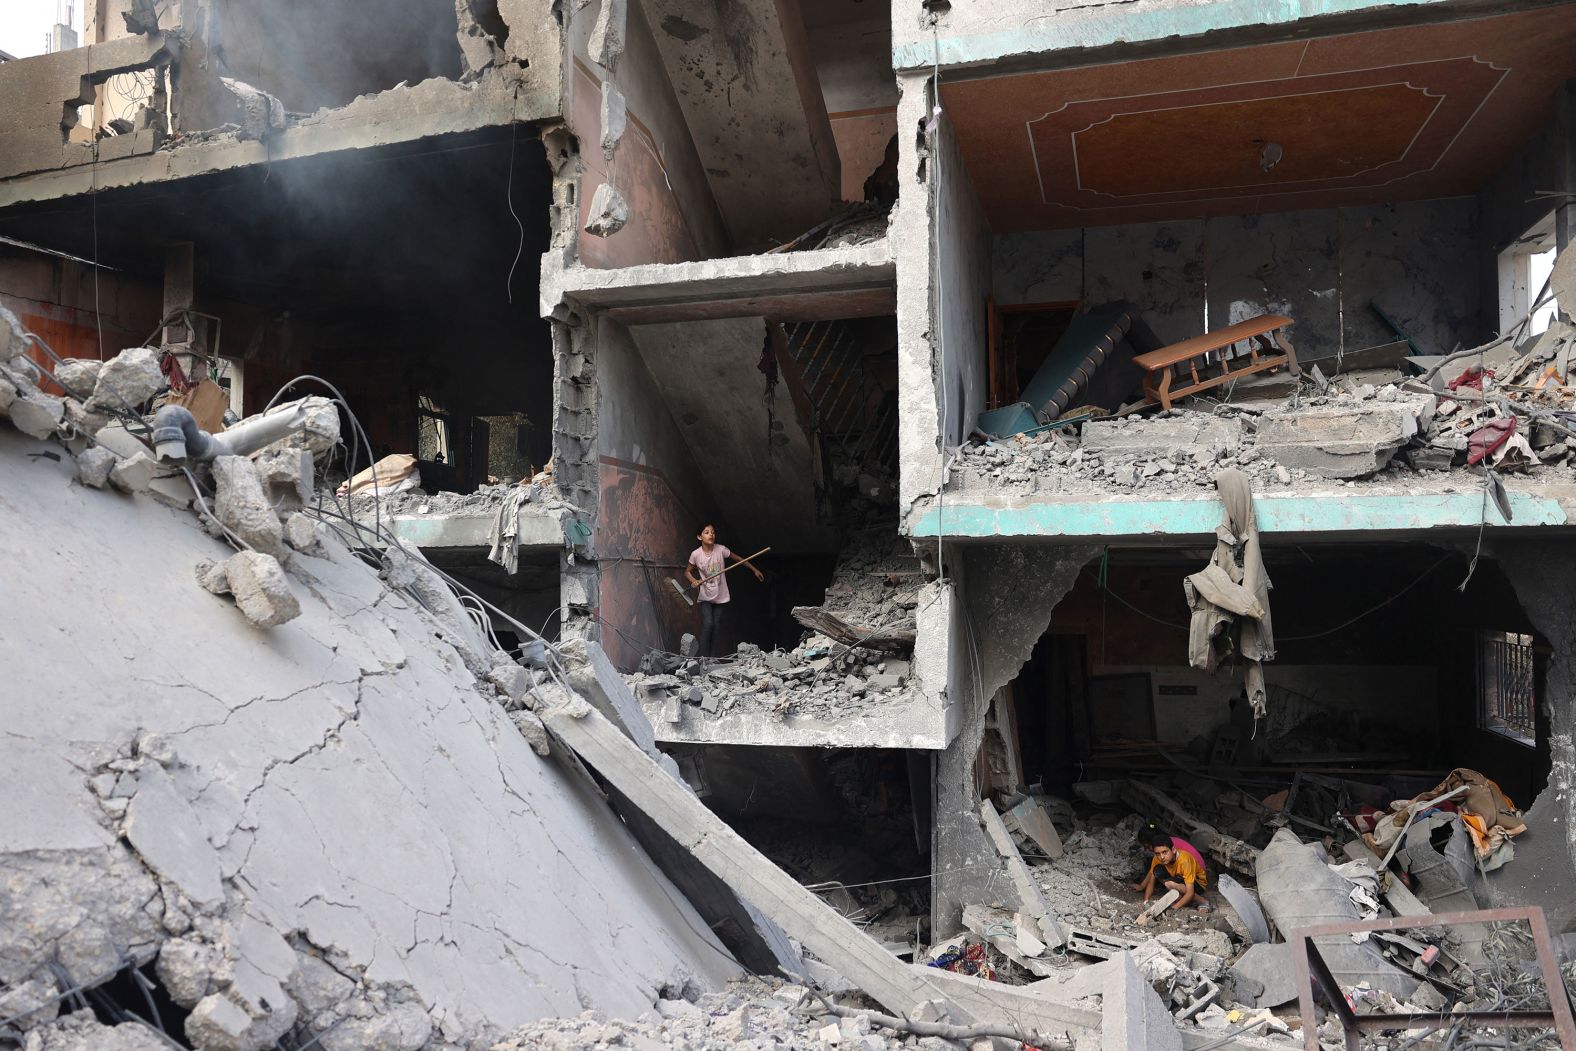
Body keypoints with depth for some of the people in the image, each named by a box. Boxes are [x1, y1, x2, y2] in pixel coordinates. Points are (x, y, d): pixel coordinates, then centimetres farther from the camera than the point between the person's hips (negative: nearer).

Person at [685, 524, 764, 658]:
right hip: (705, 596, -1)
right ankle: (702, 656, -6)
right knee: (708, 623, -16)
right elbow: (687, 572, 4)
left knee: (716, 626, 2)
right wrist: (693, 581, -16)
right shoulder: (695, 554, -10)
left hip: (720, 596, 1)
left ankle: (712, 657, 9)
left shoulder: (721, 549, -9)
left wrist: (755, 570, 9)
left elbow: (739, 560, 4)